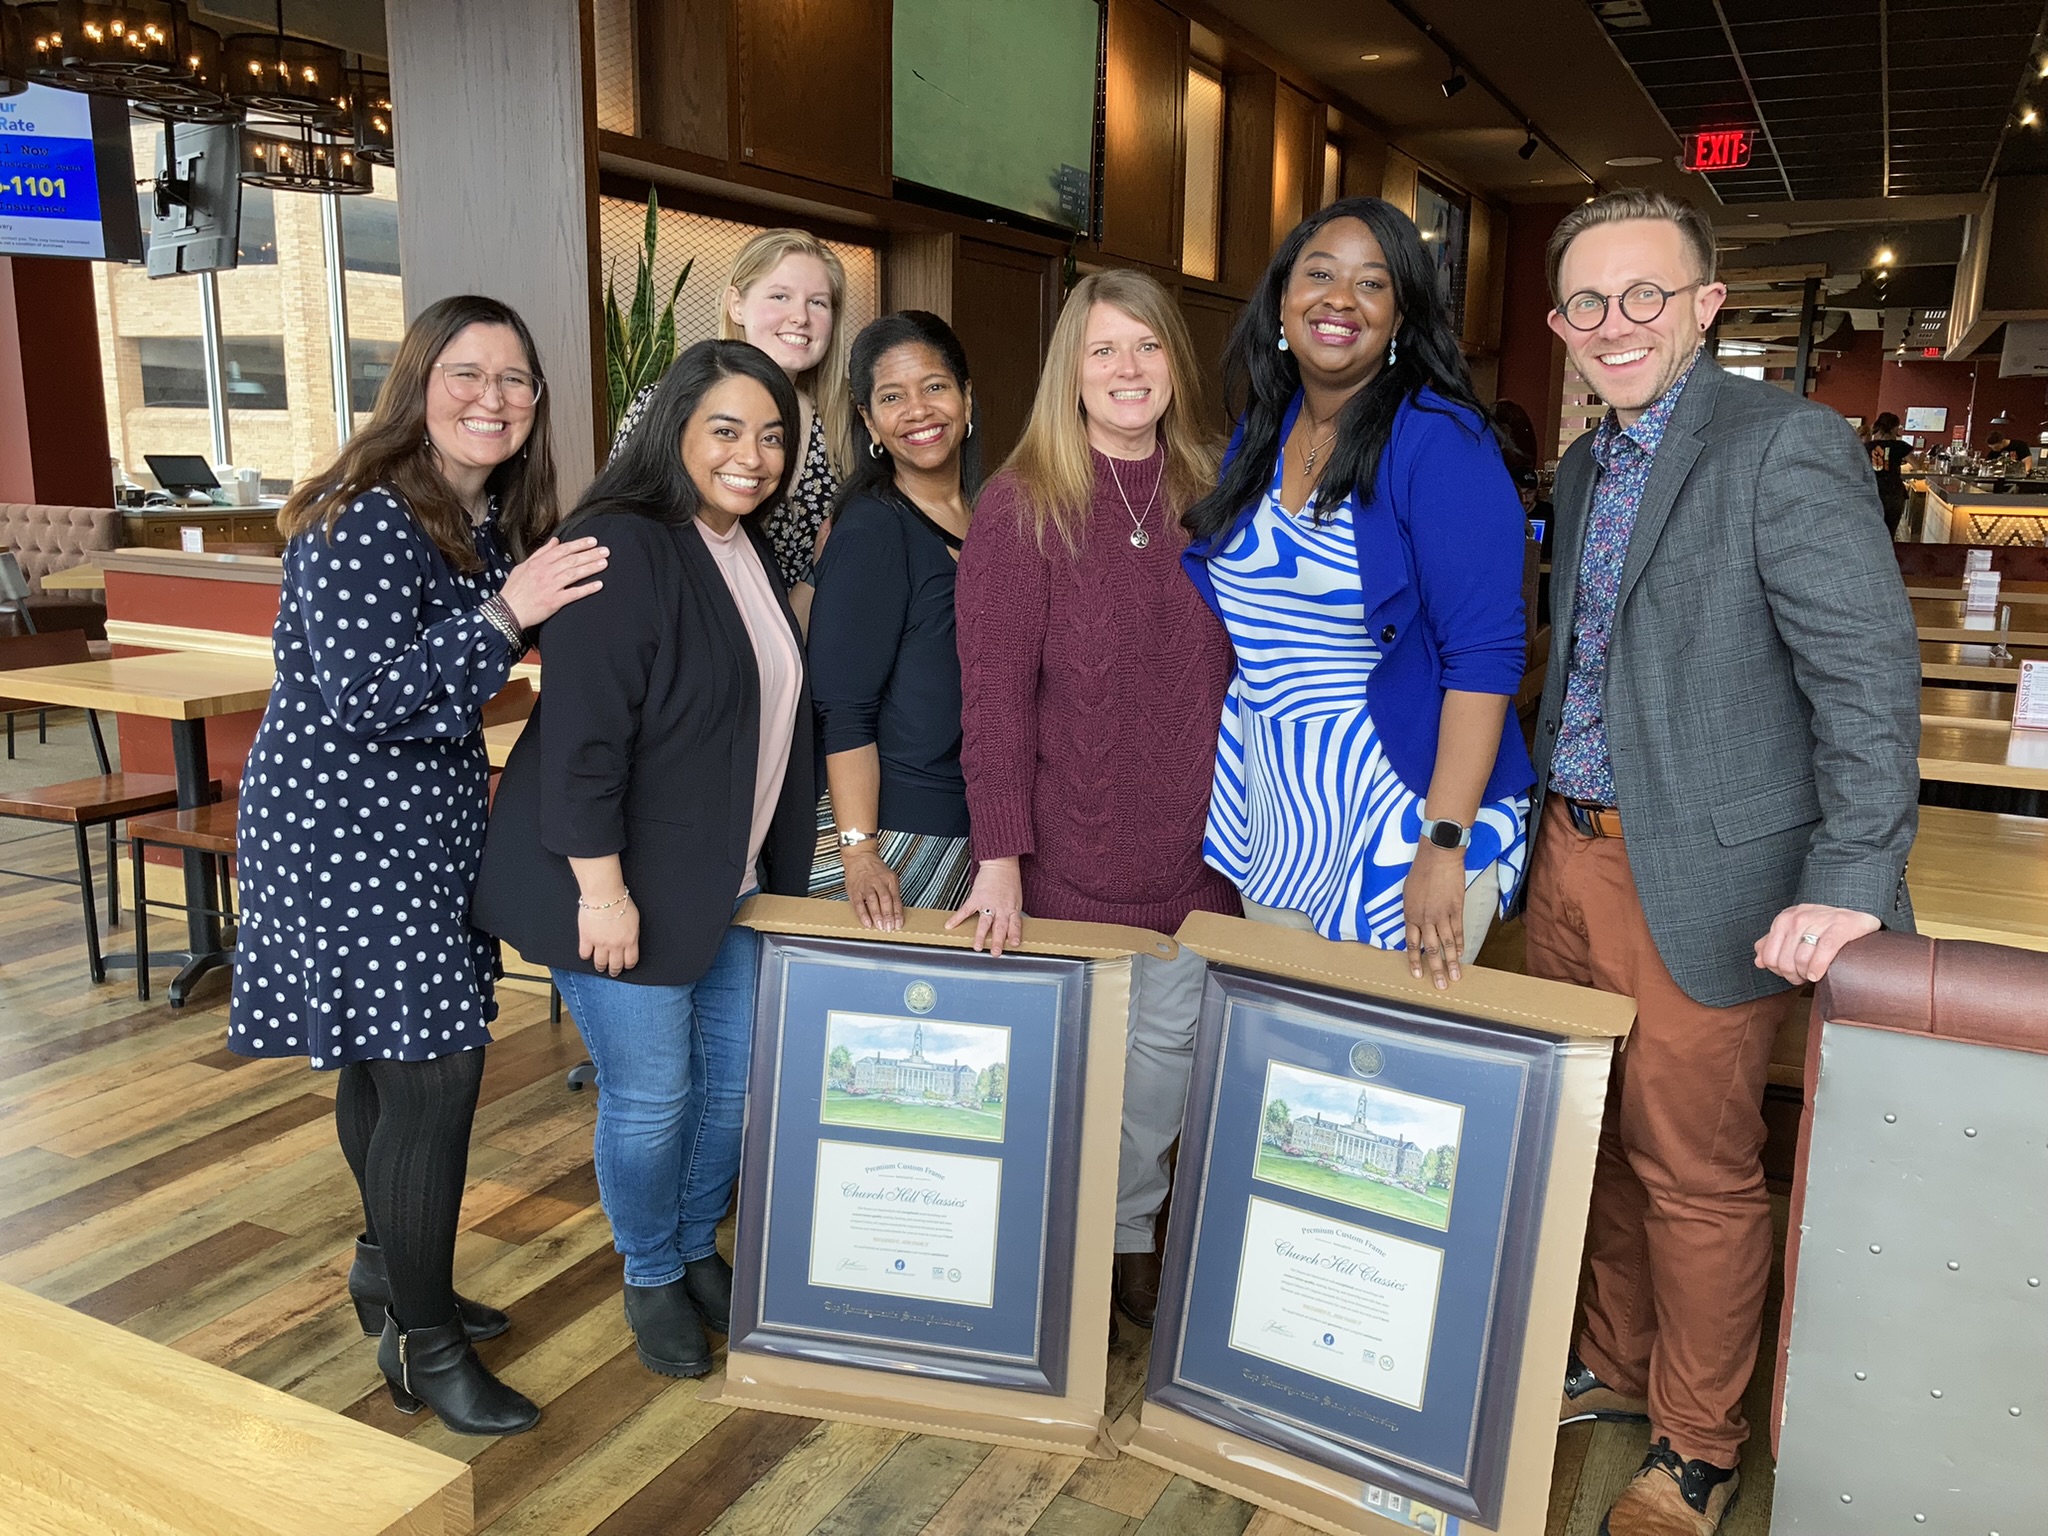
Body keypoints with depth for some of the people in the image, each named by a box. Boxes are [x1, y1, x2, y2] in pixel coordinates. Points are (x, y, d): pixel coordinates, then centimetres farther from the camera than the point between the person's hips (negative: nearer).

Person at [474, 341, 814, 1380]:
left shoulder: (750, 554, 10)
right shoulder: (621, 550, -18)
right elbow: (582, 731, -23)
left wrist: (785, 867, 19)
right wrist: (601, 885, -23)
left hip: (733, 881, 8)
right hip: (628, 886, -8)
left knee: (735, 1077, 14)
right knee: (649, 1094, 3)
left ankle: (698, 1251, 37)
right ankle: (651, 1280, 28)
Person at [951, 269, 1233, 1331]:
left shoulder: (1207, 496, 6)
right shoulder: (1020, 507, -9)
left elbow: (1237, 673, 11)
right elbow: (993, 692, -13)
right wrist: (999, 857, -16)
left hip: (1192, 847, 4)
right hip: (1067, 852, -4)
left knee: (1169, 1046, 12)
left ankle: (1128, 1235, 35)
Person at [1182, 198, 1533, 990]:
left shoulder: (1440, 441, -14)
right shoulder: (1260, 435, 5)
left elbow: (1483, 653, -19)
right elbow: (1209, 599, 13)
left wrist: (1444, 845, -25)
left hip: (1404, 809, -6)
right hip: (1271, 811, 6)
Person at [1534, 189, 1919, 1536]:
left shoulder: (1787, 445, -13)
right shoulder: (1583, 467, 12)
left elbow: (1870, 676, -18)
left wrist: (1851, 882, -24)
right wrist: (1553, 817, 15)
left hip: (1700, 883, -7)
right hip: (1573, 857, 7)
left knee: (1695, 1174, 6)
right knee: (1603, 1147, 20)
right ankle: (1618, 1370, 40)